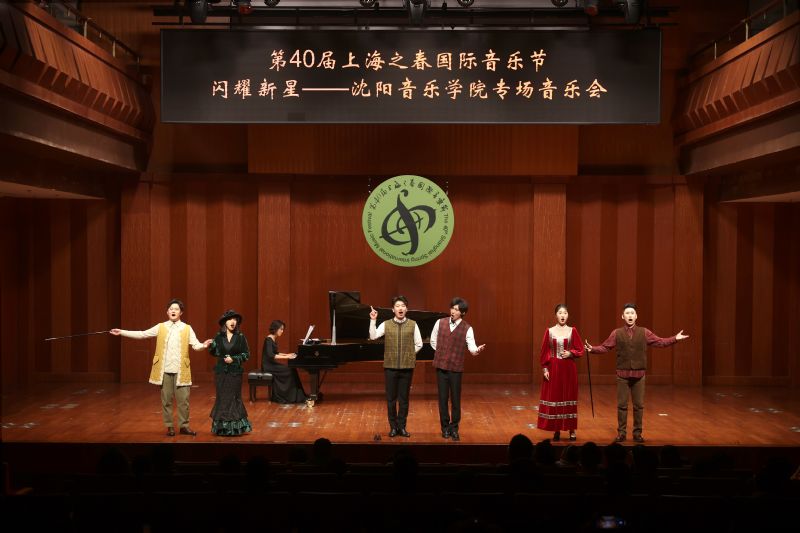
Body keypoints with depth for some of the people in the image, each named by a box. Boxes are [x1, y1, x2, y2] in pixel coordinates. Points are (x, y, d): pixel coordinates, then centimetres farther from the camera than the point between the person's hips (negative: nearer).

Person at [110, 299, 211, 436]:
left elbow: (195, 345, -3)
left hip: (181, 370, -1)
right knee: (166, 400, 6)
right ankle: (169, 426, 17)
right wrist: (121, 332, 2)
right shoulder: (160, 327, 6)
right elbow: (142, 334, 7)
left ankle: (184, 426, 13)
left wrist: (203, 345, -26)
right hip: (164, 370, 1)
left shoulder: (187, 328, 3)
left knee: (183, 399, 1)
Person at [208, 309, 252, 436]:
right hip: (221, 372, 2)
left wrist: (234, 359, -15)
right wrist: (211, 345, -16)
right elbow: (214, 353, 3)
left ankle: (235, 427, 9)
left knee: (234, 398, 0)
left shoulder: (240, 337, -2)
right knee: (222, 398, 4)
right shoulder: (219, 336, 3)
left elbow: (246, 354, -3)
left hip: (235, 372, -2)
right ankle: (222, 427, 12)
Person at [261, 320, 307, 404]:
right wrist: (286, 357, -27)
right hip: (268, 366, -9)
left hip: (271, 364, 9)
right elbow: (271, 356, -27)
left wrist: (288, 355, 11)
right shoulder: (269, 340, -16)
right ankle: (291, 397, -6)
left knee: (292, 370, -3)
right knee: (290, 371, -15)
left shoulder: (274, 339, 13)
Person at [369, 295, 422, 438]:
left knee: (404, 399, 7)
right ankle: (393, 427, 17)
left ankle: (402, 427, 17)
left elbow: (419, 344, 6)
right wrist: (373, 320, -17)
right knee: (391, 399, 6)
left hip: (407, 367, 0)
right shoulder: (386, 324, 1)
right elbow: (373, 336, -11)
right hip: (390, 366, 0)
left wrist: (409, 355, 3)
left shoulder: (412, 324, 2)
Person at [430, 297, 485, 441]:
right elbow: (433, 341, 14)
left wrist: (477, 350, -34)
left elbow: (471, 347, -13)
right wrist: (442, 353, 8)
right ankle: (445, 427, 19)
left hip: (456, 368, -1)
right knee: (443, 398, 6)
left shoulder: (467, 329, -3)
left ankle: (454, 428, 18)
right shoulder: (440, 323, 3)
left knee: (455, 399, 3)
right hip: (441, 366, 2)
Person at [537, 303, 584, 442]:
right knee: (554, 398, 2)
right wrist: (544, 368, -4)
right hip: (553, 368, 0)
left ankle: (572, 430, 13)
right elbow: (544, 352, 2)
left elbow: (580, 350, 5)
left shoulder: (572, 331, 1)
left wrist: (571, 353, -14)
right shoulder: (549, 331, 1)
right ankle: (556, 430, 12)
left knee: (569, 398, 4)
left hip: (569, 369, 0)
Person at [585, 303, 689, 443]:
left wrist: (675, 338, -6)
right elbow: (605, 347, 1)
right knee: (622, 405, 4)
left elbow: (660, 342, 4)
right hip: (622, 374, -1)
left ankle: (637, 433, 16)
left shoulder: (644, 333, 4)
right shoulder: (617, 333, 2)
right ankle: (621, 432, 13)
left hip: (639, 374, 1)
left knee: (639, 405, 6)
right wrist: (593, 349, -14)